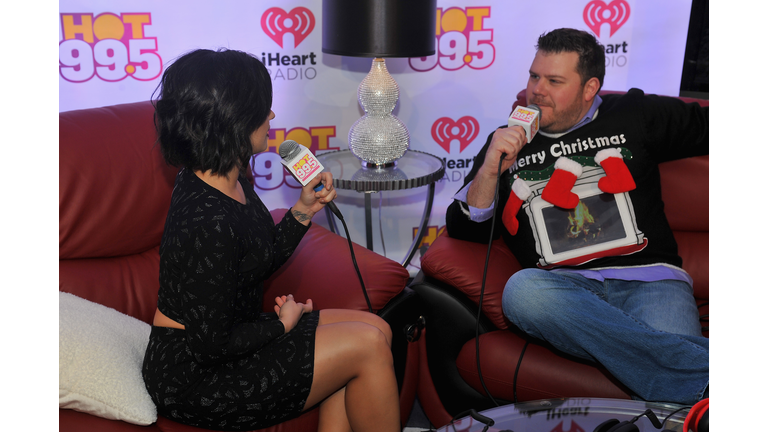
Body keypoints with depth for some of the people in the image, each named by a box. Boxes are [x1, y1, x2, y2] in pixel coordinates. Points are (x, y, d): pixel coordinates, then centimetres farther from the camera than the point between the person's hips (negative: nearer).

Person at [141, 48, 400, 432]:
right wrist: (282, 323, -9)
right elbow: (212, 345, -25)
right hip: (195, 375, -9)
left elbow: (261, 261, 14)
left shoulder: (231, 184, 0)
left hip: (218, 334, 9)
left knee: (374, 328, 5)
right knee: (369, 345, -9)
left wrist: (304, 210, 1)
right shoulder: (207, 220, -29)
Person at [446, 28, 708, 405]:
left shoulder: (635, 115, 19)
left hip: (648, 279, -2)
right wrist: (490, 169, -3)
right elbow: (464, 230, 12)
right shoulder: (508, 142, 19)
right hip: (564, 287, 2)